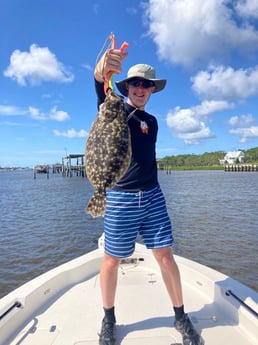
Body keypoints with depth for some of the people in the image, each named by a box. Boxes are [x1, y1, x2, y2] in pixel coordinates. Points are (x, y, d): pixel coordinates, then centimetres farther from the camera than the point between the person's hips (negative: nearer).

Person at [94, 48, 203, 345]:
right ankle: (108, 319, 27)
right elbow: (101, 92, -22)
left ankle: (180, 317, 23)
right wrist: (101, 71, -44)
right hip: (120, 198, -4)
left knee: (165, 256, 4)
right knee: (112, 260, 5)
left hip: (152, 196, 4)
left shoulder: (152, 121, 17)